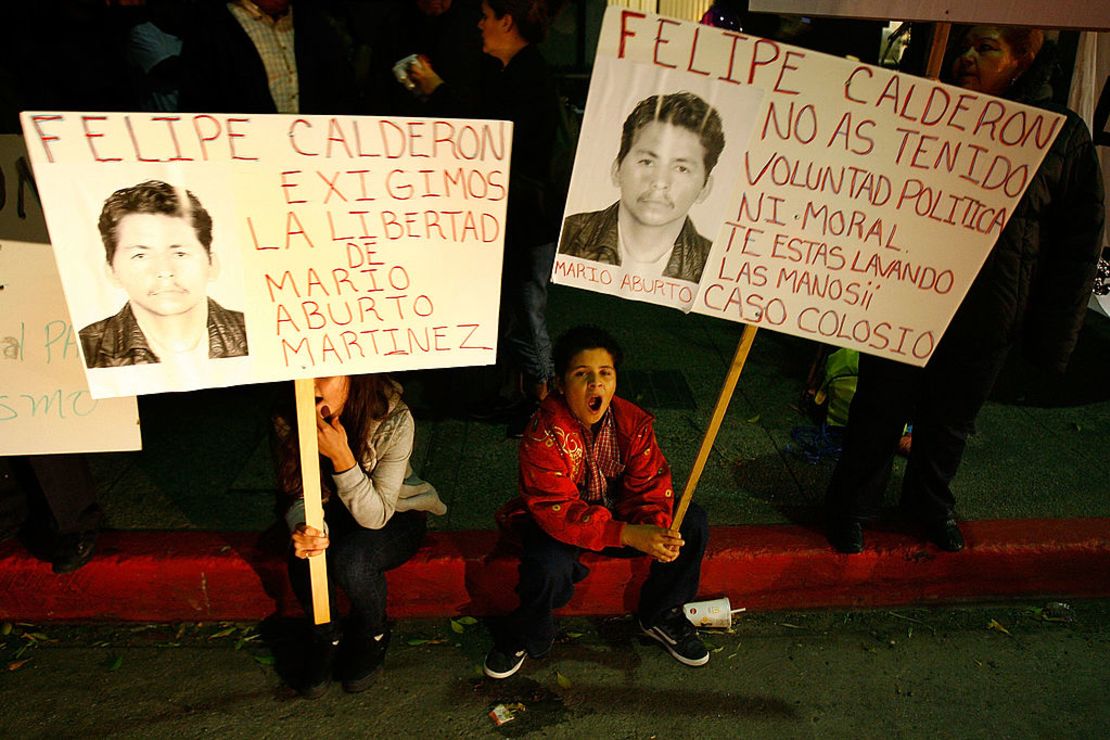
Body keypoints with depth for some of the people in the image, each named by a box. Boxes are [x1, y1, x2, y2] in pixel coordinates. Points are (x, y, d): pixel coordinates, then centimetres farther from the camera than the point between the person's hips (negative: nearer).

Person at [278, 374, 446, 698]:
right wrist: (302, 528, -36)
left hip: (396, 516, -3)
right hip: (336, 511, 3)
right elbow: (300, 495, -12)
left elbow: (376, 515, -29)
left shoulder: (394, 421, -31)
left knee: (350, 558, -32)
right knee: (304, 554, -28)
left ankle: (373, 638, 1)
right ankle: (326, 638, 3)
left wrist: (340, 456, -42)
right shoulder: (291, 419, -20)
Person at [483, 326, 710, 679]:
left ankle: (660, 616, 12)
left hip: (617, 510, 5)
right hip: (558, 524, -4)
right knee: (548, 568, -36)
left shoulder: (633, 421, -12)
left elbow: (649, 484, -11)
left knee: (691, 522, -11)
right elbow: (556, 511, -32)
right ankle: (525, 637, 1)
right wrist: (629, 535, -42)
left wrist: (656, 527, -35)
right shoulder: (543, 434, -27)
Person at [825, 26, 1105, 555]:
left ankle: (930, 502, 44)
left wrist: (1051, 333, 0)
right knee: (880, 412, 10)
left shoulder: (1064, 134, -3)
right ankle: (851, 505, 31)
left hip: (984, 321, 1)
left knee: (951, 422, 18)